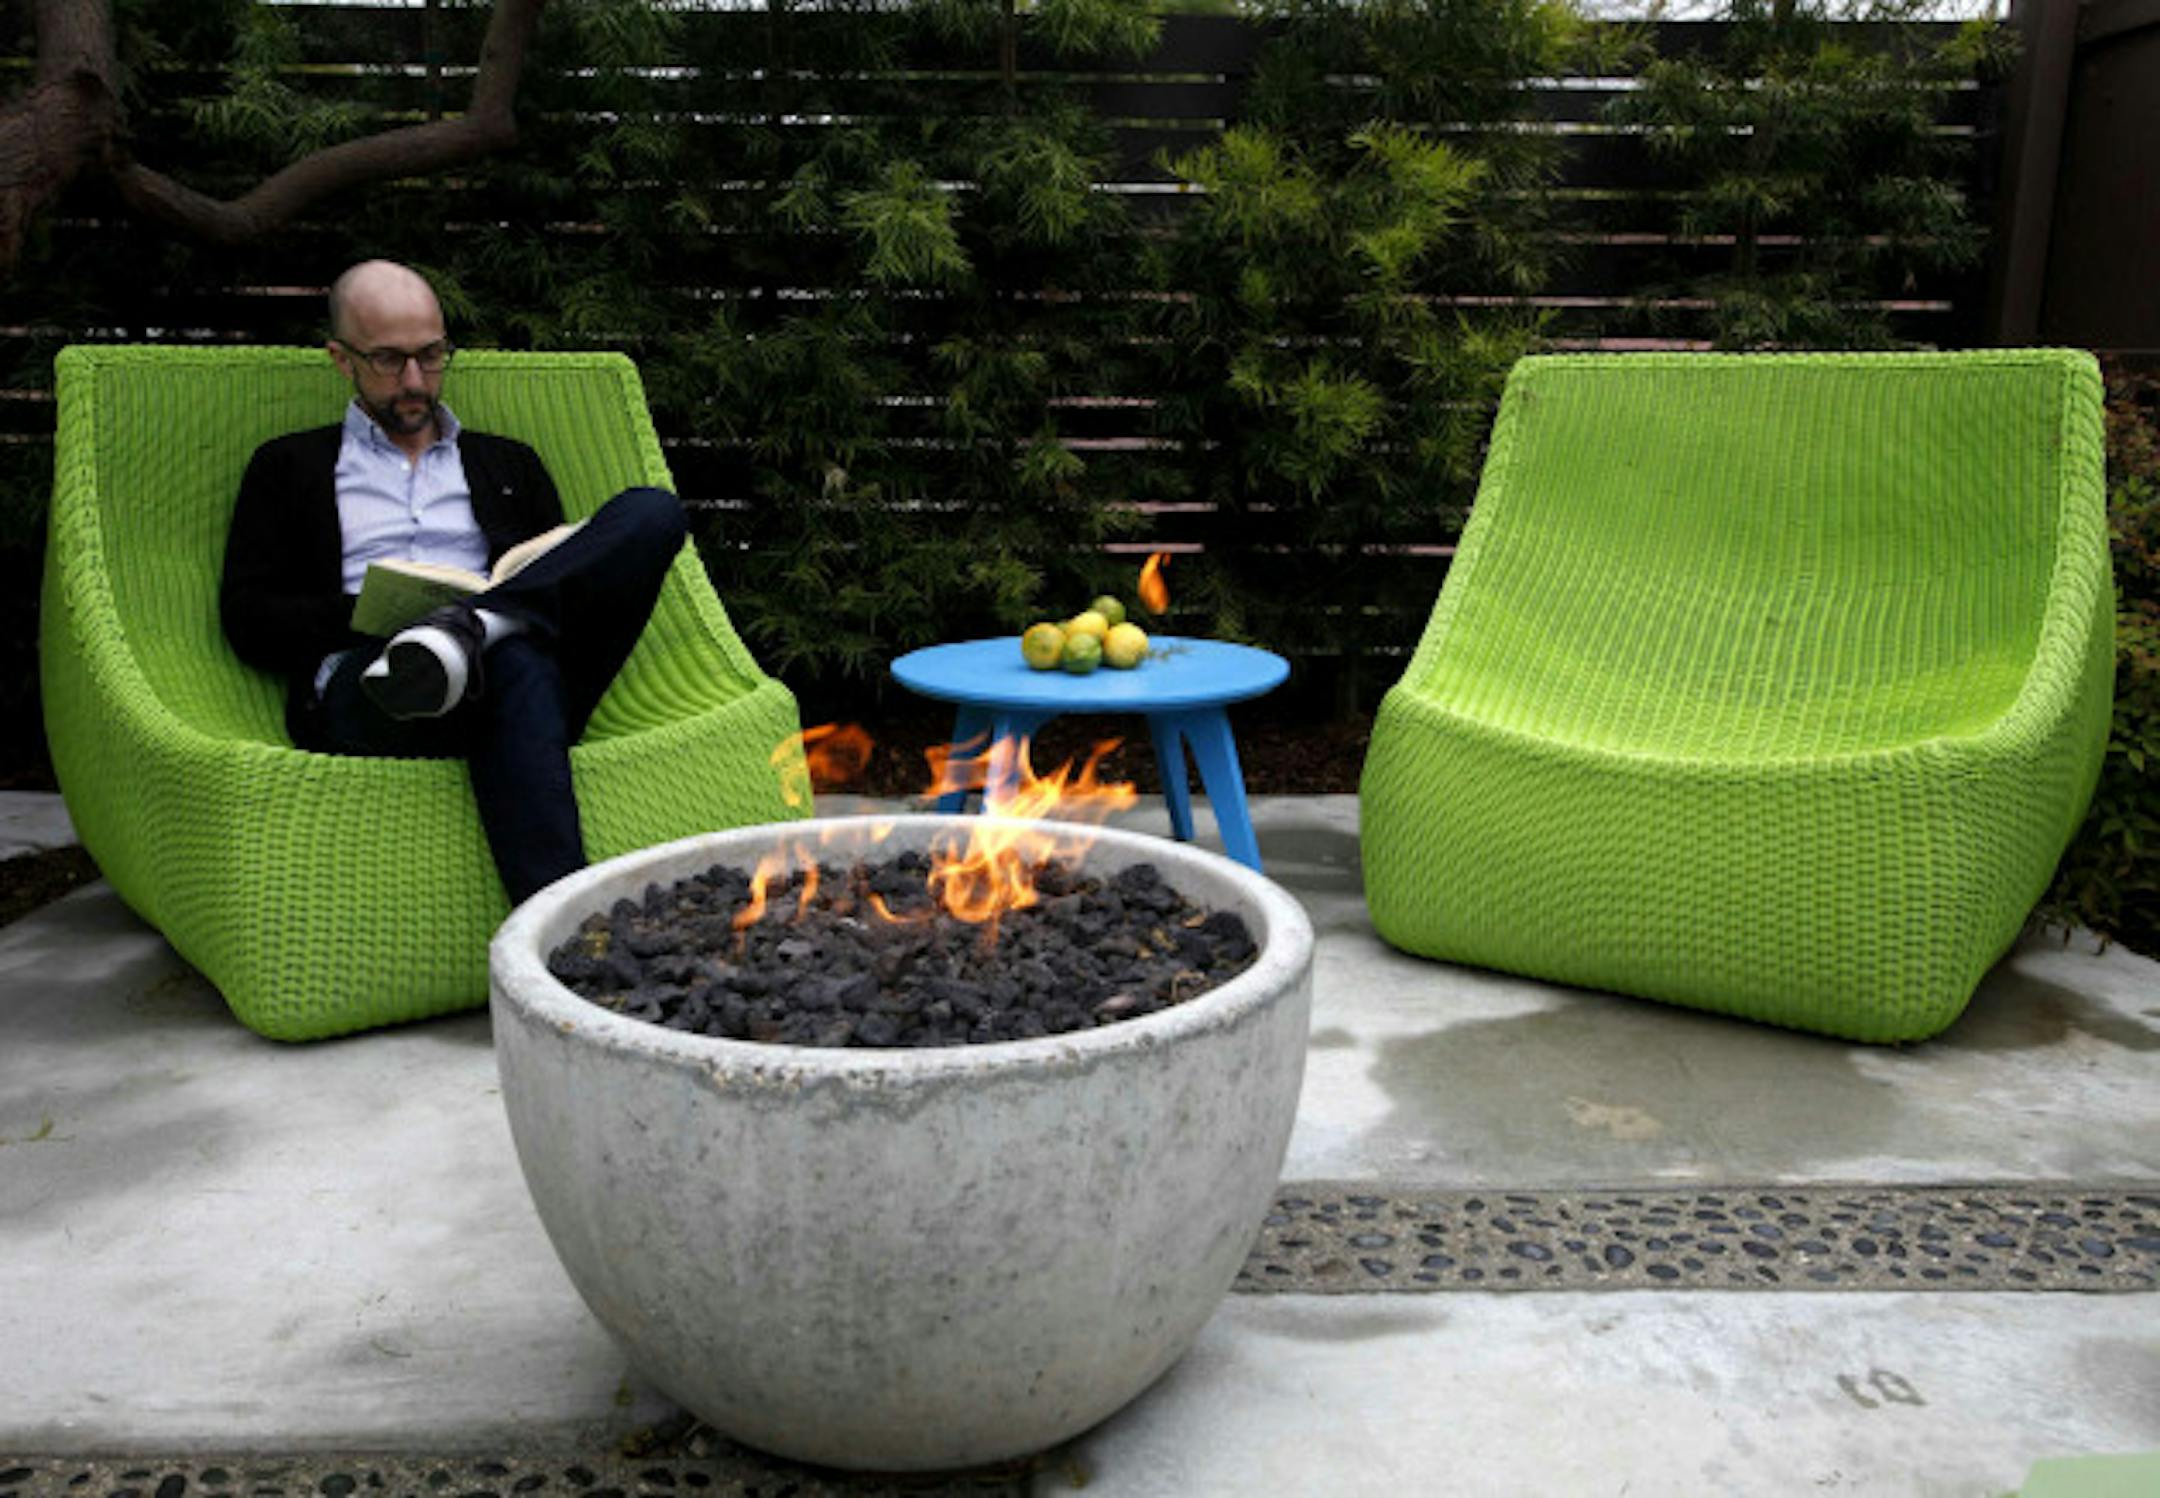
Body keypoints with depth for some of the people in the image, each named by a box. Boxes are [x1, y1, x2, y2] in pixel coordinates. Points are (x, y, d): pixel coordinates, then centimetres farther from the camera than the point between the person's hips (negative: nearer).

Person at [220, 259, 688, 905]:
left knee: (651, 511, -20)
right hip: (360, 693, -2)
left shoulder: (510, 465, 32)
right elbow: (246, 619, 14)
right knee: (516, 656, -41)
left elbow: (572, 576, 21)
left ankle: (473, 629, -38)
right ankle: (560, 917, -56)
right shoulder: (289, 466, 26)